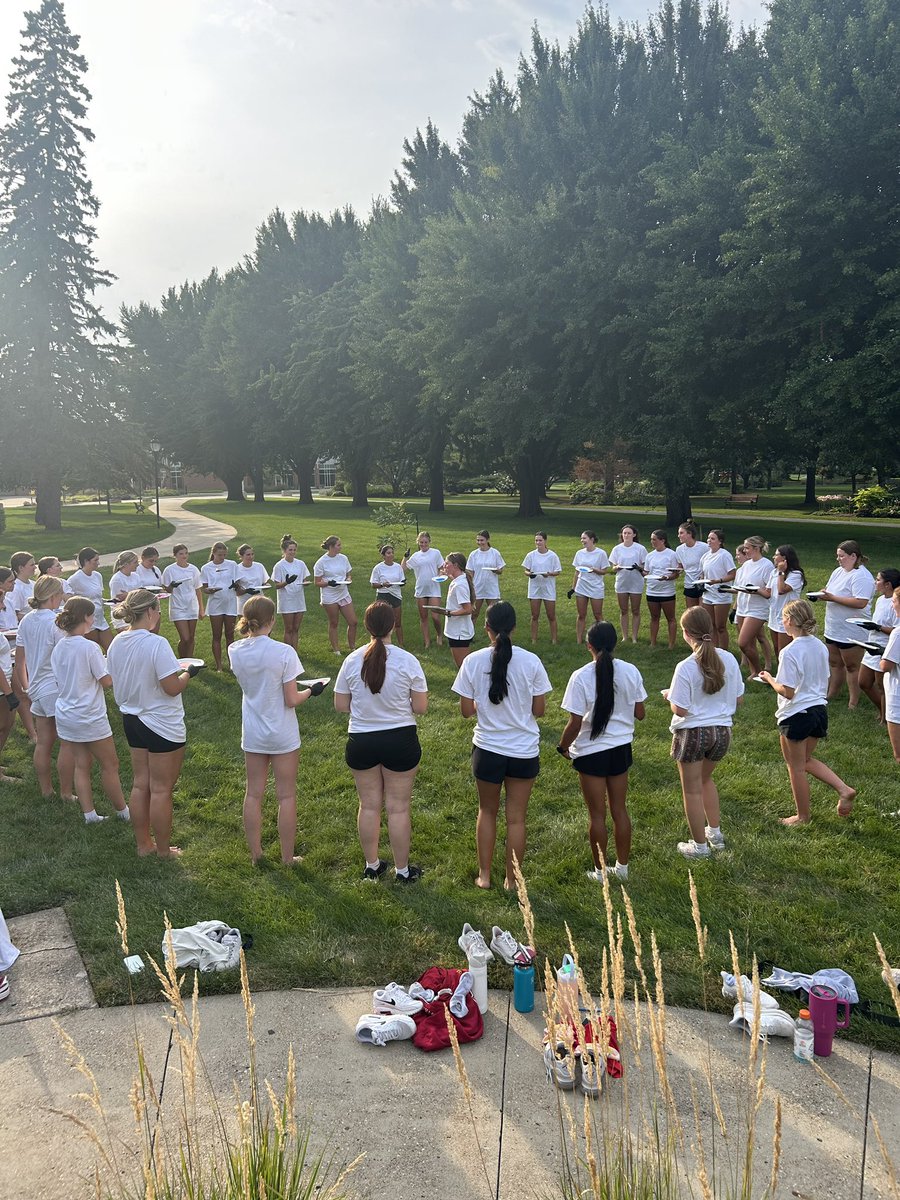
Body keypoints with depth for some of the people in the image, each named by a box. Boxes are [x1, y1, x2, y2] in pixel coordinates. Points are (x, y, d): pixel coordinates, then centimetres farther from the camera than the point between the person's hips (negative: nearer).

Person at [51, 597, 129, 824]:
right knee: (110, 765, 8)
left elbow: (58, 682, 11)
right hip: (90, 717, -7)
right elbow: (107, 681, -15)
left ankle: (89, 813, 17)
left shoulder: (58, 648, 1)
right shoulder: (90, 648, -21)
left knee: (81, 765, 14)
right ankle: (122, 811, 20)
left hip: (65, 715, 7)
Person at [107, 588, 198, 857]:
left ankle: (143, 844, 29)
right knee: (161, 789, 5)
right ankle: (163, 850, 17)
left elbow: (117, 683, 10)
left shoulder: (117, 644, 0)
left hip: (131, 719, 8)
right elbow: (172, 687, -22)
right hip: (162, 725, -7)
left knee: (140, 784, 17)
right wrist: (188, 673, -6)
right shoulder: (156, 644, -23)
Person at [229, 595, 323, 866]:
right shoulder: (283, 652, -21)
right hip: (282, 735, -4)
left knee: (254, 794, 16)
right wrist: (311, 691, 3)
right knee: (286, 796, 9)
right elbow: (292, 700, -18)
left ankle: (256, 854, 26)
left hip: (252, 733, 4)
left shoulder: (235, 651, -7)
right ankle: (288, 857, 19)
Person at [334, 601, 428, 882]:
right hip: (401, 741, -2)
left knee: (369, 805, 16)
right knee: (398, 807, 10)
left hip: (361, 741, 2)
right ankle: (402, 870, 22)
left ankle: (371, 865, 30)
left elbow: (340, 705, -1)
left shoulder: (352, 661, -9)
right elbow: (421, 707, -9)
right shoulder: (407, 661, -15)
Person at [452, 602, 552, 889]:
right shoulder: (531, 661, -12)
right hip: (524, 751, 0)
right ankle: (511, 880, 24)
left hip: (487, 750, 1)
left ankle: (484, 875, 27)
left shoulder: (472, 662, -11)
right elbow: (538, 709, -5)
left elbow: (466, 710, -5)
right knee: (516, 818, 12)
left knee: (487, 812, 21)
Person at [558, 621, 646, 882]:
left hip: (591, 752, -4)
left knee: (597, 814, 9)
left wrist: (563, 746, 1)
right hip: (621, 747, 4)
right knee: (619, 809, 17)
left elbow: (575, 724, -17)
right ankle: (622, 867, 28)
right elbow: (639, 714, 2)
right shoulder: (631, 672, -7)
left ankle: (601, 871, 21)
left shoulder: (581, 677, -19)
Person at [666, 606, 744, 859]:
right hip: (722, 731, 6)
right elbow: (738, 698, 2)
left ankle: (699, 845, 23)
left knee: (692, 790, 12)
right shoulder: (728, 660, -7)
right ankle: (715, 832, 37)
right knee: (705, 779, 30)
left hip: (692, 733, -6)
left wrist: (669, 696, 1)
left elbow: (680, 710, -19)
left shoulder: (686, 668, -22)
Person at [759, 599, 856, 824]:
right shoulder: (820, 647, 2)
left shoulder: (790, 652, -22)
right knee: (806, 760, 26)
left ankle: (802, 817, 24)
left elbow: (787, 692, -20)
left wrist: (770, 679, -5)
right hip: (819, 710, 8)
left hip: (796, 715, -7)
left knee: (796, 767, 10)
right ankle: (843, 790, 10)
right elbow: (823, 682, 10)